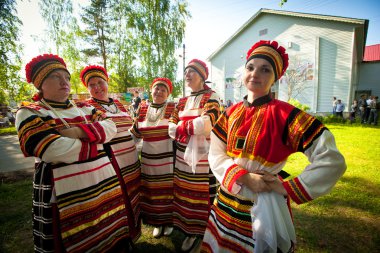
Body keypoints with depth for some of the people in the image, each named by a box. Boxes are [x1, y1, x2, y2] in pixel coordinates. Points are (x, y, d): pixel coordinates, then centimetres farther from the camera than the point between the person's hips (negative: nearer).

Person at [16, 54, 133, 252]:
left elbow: (110, 128, -3)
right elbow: (55, 151, -20)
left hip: (105, 183, 5)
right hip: (67, 193, -4)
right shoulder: (29, 114, -4)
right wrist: (96, 142, -9)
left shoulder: (84, 108, 11)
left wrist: (79, 131, -18)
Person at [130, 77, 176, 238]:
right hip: (148, 158, 3)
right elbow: (136, 133, 12)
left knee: (168, 189, 8)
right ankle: (157, 222, 34)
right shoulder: (143, 109, 7)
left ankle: (169, 221, 31)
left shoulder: (172, 108, -2)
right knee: (152, 190, 12)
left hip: (168, 157, -3)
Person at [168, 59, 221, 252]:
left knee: (202, 193, 5)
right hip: (183, 155, 6)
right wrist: (192, 127, -12)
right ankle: (188, 227, 33)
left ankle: (199, 230, 28)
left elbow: (205, 125, -19)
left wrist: (181, 127, -8)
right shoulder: (182, 101, 13)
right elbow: (171, 128, 5)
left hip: (203, 155, -5)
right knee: (184, 192, 13)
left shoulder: (211, 97, -4)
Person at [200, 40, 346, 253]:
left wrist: (288, 188, -16)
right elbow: (216, 155, -4)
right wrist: (244, 177, -19)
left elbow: (332, 161, -17)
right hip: (226, 205, 5)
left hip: (262, 210, -4)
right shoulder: (231, 114, -1)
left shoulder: (286, 115, -15)